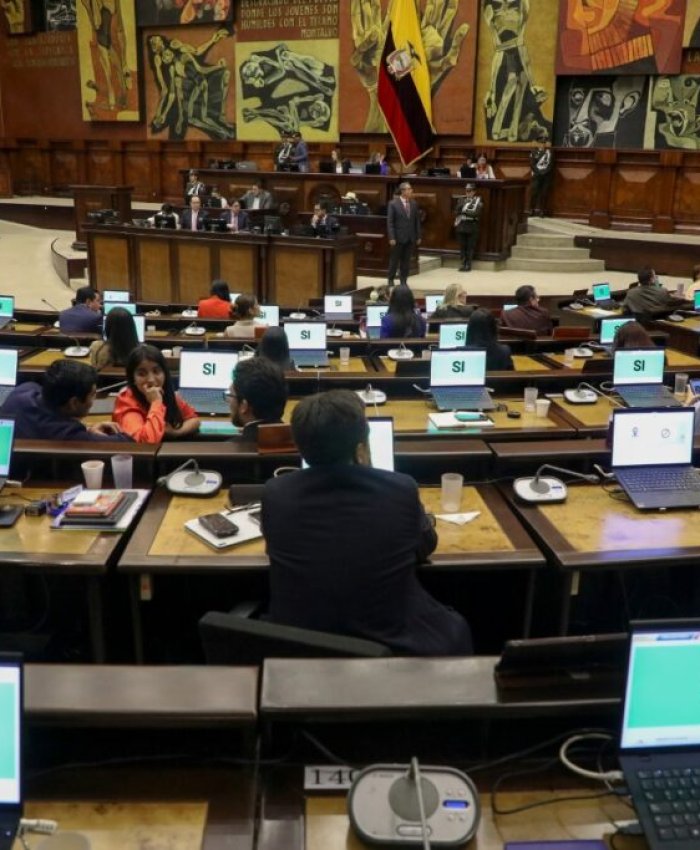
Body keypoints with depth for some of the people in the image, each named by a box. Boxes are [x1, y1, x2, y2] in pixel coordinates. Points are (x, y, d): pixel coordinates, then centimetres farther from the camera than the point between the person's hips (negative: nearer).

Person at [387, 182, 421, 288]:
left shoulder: (414, 204, 7)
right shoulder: (393, 204, -7)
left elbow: (417, 221, 11)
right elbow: (390, 222, -9)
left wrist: (418, 236, 7)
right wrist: (391, 238, -15)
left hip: (411, 238, 4)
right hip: (398, 237, -4)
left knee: (406, 260, 8)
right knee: (394, 260, 5)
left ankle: (403, 280, 16)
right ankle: (391, 280, 17)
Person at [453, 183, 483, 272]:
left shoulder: (478, 201, 1)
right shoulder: (461, 200, 12)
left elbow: (476, 213, -11)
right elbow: (456, 212, 4)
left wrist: (465, 210, -10)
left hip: (472, 227, -3)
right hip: (461, 226, 3)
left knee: (471, 247, 0)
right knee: (462, 246, 3)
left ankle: (468, 264, 5)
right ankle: (463, 264, 9)